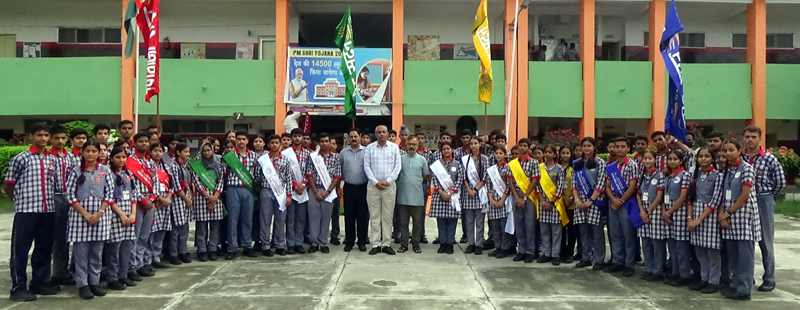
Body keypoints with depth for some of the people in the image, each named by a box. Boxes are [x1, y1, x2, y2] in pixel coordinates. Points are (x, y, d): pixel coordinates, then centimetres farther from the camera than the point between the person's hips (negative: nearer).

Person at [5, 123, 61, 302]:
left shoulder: (53, 159, 11)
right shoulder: (21, 158, -2)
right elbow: (9, 186, 2)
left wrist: (48, 201, 7)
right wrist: (21, 202, 4)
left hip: (48, 210, 5)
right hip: (26, 210, -5)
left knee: (45, 248, 12)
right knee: (20, 249, 2)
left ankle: (40, 282, 24)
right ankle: (18, 287, 9)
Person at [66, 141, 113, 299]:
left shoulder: (105, 170, 4)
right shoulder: (76, 171, 0)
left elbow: (109, 193, 1)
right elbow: (70, 194, -4)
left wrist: (99, 213, -10)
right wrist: (85, 214, -13)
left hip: (100, 216, 1)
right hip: (80, 216, -1)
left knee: (97, 253, 8)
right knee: (81, 253, 2)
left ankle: (94, 282, 18)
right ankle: (82, 285, 9)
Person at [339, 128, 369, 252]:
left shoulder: (367, 151, 2)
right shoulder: (343, 152, 8)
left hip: (363, 187, -1)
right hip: (349, 187, 1)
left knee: (363, 216, 3)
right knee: (349, 215, 6)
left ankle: (362, 241, 12)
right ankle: (349, 241, 14)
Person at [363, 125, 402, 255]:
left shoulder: (394, 147, 5)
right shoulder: (370, 147, 5)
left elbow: (397, 166, 1)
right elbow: (366, 166, 2)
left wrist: (387, 181, -8)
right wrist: (376, 182, -8)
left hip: (389, 185, 0)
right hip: (373, 185, 0)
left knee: (388, 216, 3)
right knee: (374, 216, 1)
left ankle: (386, 244, 8)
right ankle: (376, 244, 5)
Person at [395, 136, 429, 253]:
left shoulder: (422, 160, 6)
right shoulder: (400, 159, 4)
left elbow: (426, 176, 13)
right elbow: (395, 174, 9)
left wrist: (417, 183, 8)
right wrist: (401, 183, 2)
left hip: (417, 196, 0)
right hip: (403, 196, 0)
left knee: (418, 222, 4)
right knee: (403, 222, 6)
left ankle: (416, 244, 13)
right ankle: (404, 244, 14)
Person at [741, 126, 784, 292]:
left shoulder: (769, 159, -5)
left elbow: (781, 182, 0)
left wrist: (767, 197, 7)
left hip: (763, 202, -3)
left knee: (765, 241, 5)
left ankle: (769, 279, 14)